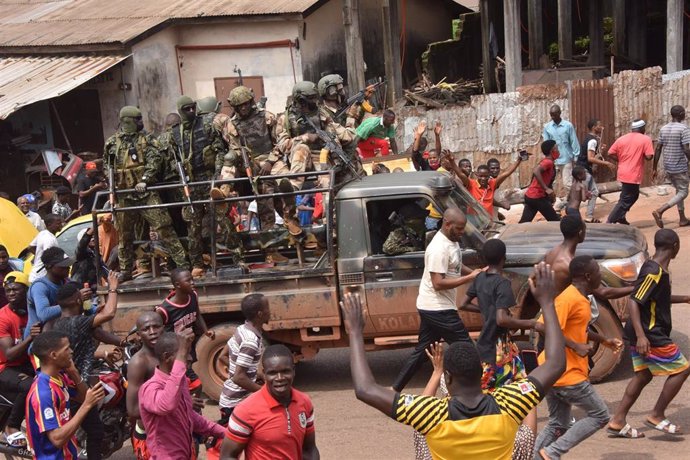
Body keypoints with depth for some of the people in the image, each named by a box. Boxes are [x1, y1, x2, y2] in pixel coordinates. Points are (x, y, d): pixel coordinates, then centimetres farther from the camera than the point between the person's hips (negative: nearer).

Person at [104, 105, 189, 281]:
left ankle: (182, 262, -6)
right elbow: (107, 167, 18)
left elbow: (155, 159, -7)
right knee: (124, 235, 10)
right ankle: (125, 271, 22)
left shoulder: (146, 139, 5)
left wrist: (144, 180, -16)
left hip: (146, 192, -2)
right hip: (123, 195, 2)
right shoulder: (112, 143, 9)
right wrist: (111, 185, 6)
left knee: (163, 227, -8)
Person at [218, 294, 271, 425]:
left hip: (232, 398, 9)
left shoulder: (242, 330, 2)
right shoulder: (251, 341, -25)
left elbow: (223, 356, 13)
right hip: (237, 403, -9)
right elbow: (238, 378, -28)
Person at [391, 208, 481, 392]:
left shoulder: (451, 240, 8)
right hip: (438, 309, -10)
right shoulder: (439, 248, -24)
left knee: (422, 350, 16)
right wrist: (470, 278, -24)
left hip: (430, 307, 10)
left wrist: (473, 272, 4)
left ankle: (395, 390, 22)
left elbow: (454, 266, 23)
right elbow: (438, 283, -26)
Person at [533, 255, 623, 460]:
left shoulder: (580, 298, 13)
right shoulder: (569, 298, -19)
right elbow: (545, 327, -29)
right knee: (600, 415, 2)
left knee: (558, 424, 15)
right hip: (568, 374, -10)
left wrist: (605, 341, 22)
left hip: (555, 373, 10)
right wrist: (576, 346, -24)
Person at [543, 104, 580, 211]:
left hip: (566, 159, -3)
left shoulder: (568, 125, -6)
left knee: (567, 183, -2)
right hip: (553, 160, 3)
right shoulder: (547, 127, 1)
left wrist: (575, 158, -4)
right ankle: (559, 202, 21)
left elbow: (574, 142, -3)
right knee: (556, 183, 10)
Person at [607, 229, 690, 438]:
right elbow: (633, 302, -25)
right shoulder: (654, 272, -20)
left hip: (644, 334, 10)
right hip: (650, 336, -10)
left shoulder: (657, 269, 10)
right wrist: (641, 336, -30)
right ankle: (657, 416, 6)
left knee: (643, 375, 13)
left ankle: (618, 421, 14)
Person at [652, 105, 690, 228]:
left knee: (678, 191, 20)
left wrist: (654, 168, 9)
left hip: (668, 167, 7)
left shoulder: (664, 128, 5)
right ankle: (659, 211, -18)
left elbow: (657, 149, 5)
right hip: (680, 167, -7)